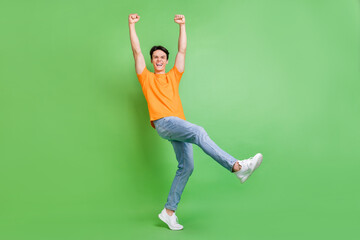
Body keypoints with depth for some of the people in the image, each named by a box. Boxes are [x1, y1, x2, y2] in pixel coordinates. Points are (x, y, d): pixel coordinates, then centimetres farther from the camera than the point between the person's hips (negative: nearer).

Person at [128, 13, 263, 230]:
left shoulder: (173, 77, 26)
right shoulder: (146, 78, 17)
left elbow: (182, 51, 24)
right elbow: (137, 51, 12)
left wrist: (182, 26, 21)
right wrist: (132, 25, 9)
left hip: (179, 126, 5)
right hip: (164, 123, -5)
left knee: (186, 167, -3)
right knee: (199, 132, -30)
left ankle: (169, 211, 5)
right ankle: (237, 166, -39)